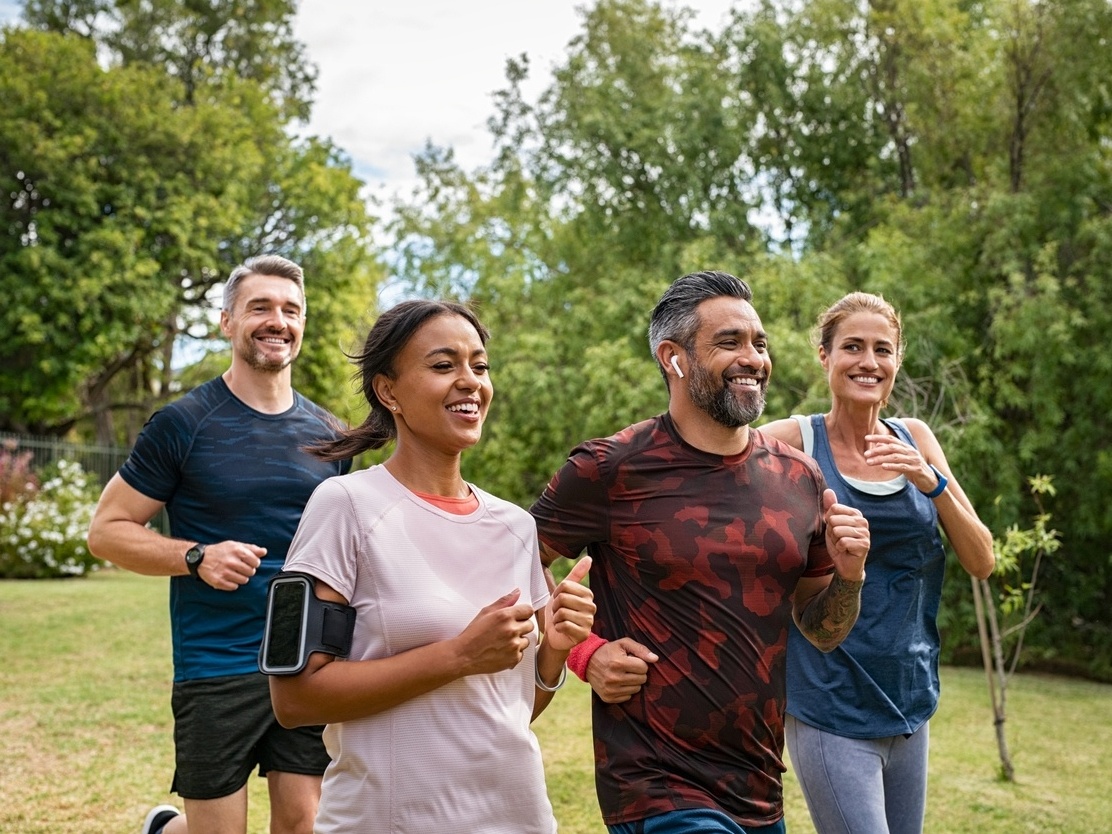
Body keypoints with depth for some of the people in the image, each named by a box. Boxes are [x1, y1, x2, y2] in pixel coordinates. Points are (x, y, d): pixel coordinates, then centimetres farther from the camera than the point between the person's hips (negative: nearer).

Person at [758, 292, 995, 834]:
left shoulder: (915, 440, 4)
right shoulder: (794, 442, -8)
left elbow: (981, 563, 2)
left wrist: (932, 482, -13)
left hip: (910, 703, 5)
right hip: (832, 710, -5)